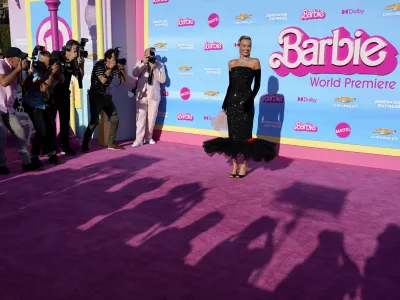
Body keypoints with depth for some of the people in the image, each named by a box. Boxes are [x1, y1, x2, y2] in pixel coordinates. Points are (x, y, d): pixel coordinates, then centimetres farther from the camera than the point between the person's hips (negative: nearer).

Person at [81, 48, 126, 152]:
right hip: (96, 95, -6)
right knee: (94, 121, -13)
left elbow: (124, 80, 4)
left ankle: (111, 143, 15)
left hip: (107, 96, 6)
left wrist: (122, 70, -12)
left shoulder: (114, 67, 1)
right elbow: (103, 80, -27)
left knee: (115, 119, 4)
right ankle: (84, 146, -4)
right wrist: (110, 68, -25)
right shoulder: (99, 65, -13)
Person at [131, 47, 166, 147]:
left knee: (152, 118, 5)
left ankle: (148, 137, 20)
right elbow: (134, 74, -10)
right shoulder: (140, 63, 6)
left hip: (154, 95, 1)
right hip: (141, 94, -1)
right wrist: (143, 63, -18)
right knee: (140, 117, -8)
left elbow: (162, 79, -5)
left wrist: (155, 68, -15)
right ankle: (139, 139, -7)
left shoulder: (159, 65, 4)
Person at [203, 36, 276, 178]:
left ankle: (244, 165, 13)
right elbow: (230, 85, 14)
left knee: (245, 133, 0)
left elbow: (257, 85, -3)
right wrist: (225, 102, 10)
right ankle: (235, 164, 17)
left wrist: (251, 99, -16)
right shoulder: (232, 63, 10)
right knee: (233, 134, 6)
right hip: (232, 101, 4)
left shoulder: (255, 62, 0)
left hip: (246, 101, -4)